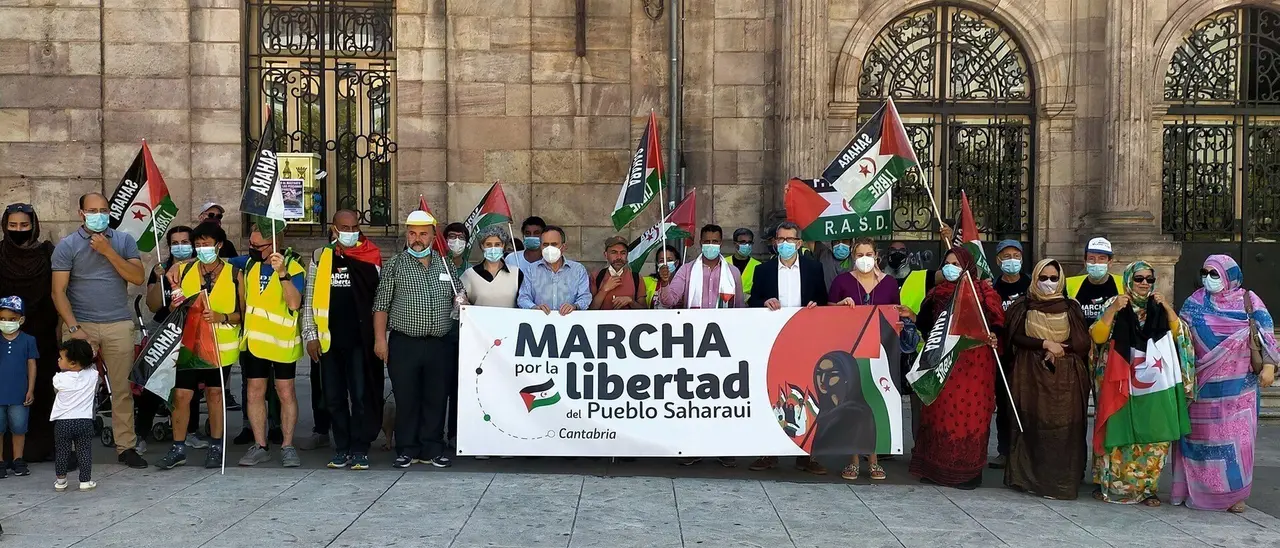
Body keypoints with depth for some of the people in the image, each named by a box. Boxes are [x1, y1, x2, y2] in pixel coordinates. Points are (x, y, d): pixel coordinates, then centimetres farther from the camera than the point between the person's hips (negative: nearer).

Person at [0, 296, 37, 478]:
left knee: (19, 428, 6)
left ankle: (18, 460, 18)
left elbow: (31, 365, 3)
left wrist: (30, 390, 0)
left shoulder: (28, 340, 0)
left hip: (19, 394, 0)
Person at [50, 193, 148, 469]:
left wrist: (108, 251, -8)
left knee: (122, 388, 1)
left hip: (119, 325, 1)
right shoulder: (67, 246, 5)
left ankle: (126, 447, 6)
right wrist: (73, 327, -10)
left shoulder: (124, 241, 10)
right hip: (80, 325, -1)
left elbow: (138, 278, -1)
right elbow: (58, 292, 0)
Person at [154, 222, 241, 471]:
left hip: (220, 345, -1)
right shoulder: (184, 271, 4)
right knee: (181, 394, -2)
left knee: (214, 393, 9)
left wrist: (222, 317, -20)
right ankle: (178, 449, 11)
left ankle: (215, 446, 22)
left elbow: (243, 313, -3)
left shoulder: (234, 275, -2)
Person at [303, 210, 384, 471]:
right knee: (334, 397, 8)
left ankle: (360, 449, 6)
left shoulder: (371, 257, 2)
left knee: (361, 395, -1)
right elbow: (309, 300, 7)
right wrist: (310, 335, 1)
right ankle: (341, 447, 18)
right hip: (328, 340, 2)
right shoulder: (319, 257, 7)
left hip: (360, 339, -2)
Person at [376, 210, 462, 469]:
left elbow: (458, 298, 22)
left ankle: (433, 449, 17)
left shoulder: (444, 265, 12)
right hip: (405, 344, -3)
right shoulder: (395, 265, 3)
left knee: (437, 399, 6)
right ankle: (406, 450, 13)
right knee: (406, 399, 2)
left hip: (440, 345, 3)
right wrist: (380, 338, -7)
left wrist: (461, 301, -2)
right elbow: (381, 305, 1)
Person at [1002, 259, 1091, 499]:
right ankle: (1029, 477, 4)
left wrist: (1058, 349, -11)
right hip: (1030, 375, 0)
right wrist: (1045, 343, -15)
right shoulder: (1023, 306, 6)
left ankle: (1062, 480, 3)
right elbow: (1016, 337, -5)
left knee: (1063, 426, -4)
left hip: (1065, 377, 1)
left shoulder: (1071, 307, 8)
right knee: (1032, 424, -4)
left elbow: (1083, 343, 3)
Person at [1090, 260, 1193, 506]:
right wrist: (1113, 310, -16)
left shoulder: (1157, 308, 13)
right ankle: (1108, 483, 7)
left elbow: (1179, 334, 2)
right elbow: (1097, 336, -6)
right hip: (1119, 380, -3)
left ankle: (1146, 486, 8)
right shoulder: (1115, 304, 3)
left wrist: (1167, 308, -8)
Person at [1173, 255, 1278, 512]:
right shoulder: (1195, 302, 6)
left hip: (1237, 385, -1)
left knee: (1236, 436, 0)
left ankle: (1235, 492, 10)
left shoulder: (1248, 301, 2)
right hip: (1203, 384, 1)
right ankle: (1197, 489, 14)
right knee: (1201, 435, 5)